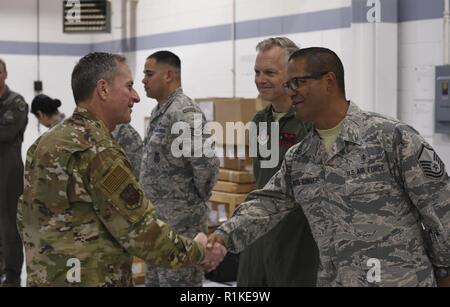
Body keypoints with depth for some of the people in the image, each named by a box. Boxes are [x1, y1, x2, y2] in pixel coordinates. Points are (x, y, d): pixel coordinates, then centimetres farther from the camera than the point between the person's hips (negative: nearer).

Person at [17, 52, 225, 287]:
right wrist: (197, 251, -4)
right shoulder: (99, 151, -20)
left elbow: (26, 218, 13)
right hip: (92, 280, -9)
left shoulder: (45, 143, 7)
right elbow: (141, 232, -18)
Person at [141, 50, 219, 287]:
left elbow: (207, 163, -27)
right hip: (158, 218, 10)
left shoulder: (183, 113, -20)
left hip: (180, 222, -10)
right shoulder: (160, 110, 11)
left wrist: (197, 199, -12)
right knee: (154, 280, 17)